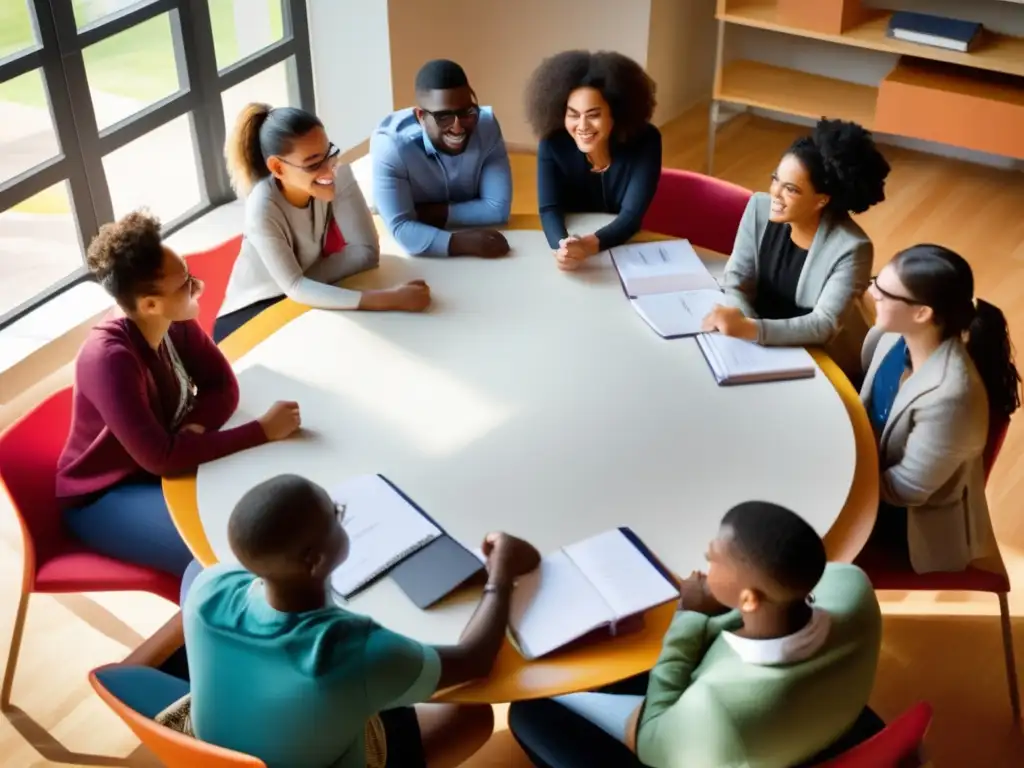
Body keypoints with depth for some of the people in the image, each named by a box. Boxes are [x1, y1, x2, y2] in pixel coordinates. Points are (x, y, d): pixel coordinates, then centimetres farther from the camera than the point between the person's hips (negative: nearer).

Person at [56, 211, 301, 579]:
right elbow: (160, 457, -36)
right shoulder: (110, 359, -32)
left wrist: (195, 427, -25)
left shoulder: (176, 324, -10)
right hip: (103, 495, -7)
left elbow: (223, 387, -3)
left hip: (161, 465, 7)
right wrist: (262, 431, -34)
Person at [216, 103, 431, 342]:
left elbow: (366, 252, -17)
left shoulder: (338, 173, -19)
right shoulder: (263, 208, -30)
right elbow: (295, 288, -34)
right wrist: (386, 299, -43)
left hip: (304, 300, 5)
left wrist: (307, 281, -26)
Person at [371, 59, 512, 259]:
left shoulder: (486, 124, -17)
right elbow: (401, 229, -32)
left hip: (475, 240, 2)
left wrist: (424, 213, -22)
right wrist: (460, 243, -47)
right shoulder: (389, 144, -26)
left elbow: (498, 209, -18)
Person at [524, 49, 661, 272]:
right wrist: (562, 247, -38)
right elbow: (549, 209, -17)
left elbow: (632, 215, -21)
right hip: (571, 241, 1)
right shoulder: (553, 142, -14)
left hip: (625, 249, -1)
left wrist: (589, 245, -39)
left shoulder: (645, 141, -17)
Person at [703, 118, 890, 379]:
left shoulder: (851, 249, -23)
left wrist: (750, 329, -42)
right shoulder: (760, 208, -9)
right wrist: (739, 321, -30)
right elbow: (736, 281, -8)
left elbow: (825, 325, -28)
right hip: (766, 348, 5)